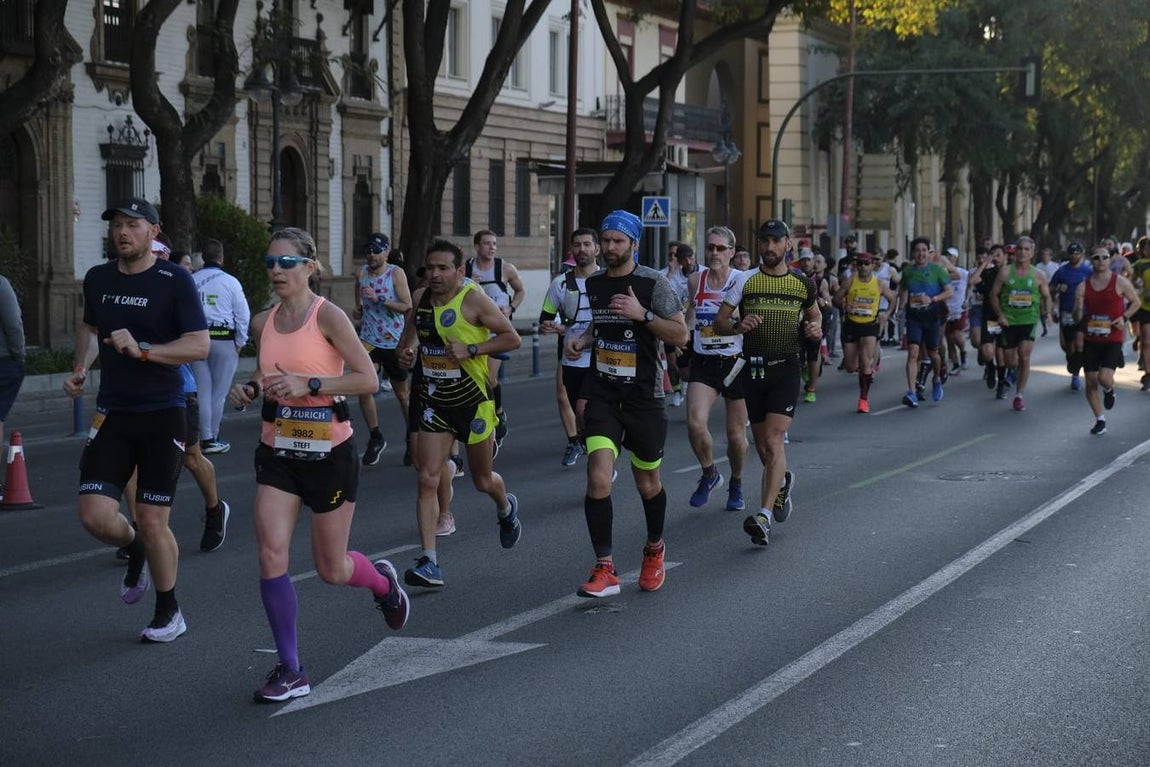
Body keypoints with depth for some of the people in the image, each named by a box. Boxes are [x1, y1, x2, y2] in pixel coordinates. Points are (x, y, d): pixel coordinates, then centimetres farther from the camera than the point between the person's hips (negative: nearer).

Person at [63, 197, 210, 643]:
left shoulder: (175, 281, -8)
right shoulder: (98, 279, 8)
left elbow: (200, 346, -14)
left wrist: (142, 350, -24)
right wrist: (80, 368, 11)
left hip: (162, 414, -4)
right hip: (112, 413, 4)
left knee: (152, 521, -2)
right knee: (96, 517, -8)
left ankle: (168, 613, 19)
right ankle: (135, 550, 28)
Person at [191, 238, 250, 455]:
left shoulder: (192, 281, 2)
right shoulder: (230, 282, -4)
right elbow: (242, 314, -4)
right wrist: (240, 342, 7)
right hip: (224, 339, -2)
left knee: (203, 391, 7)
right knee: (219, 392, 5)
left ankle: (205, 438, 6)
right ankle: (212, 438, 9)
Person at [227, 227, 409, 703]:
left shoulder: (328, 316, -12)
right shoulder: (262, 324, 4)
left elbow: (368, 379, -14)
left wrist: (308, 385, -24)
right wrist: (250, 390, 1)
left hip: (329, 451, -4)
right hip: (277, 451, 4)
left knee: (332, 570, 7)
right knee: (271, 554, -11)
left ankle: (383, 580, 44)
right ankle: (290, 670, 0)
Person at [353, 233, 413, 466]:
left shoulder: (396, 273, -8)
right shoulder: (361, 273, 4)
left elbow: (407, 306, -16)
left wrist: (379, 299, -24)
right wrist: (359, 309, 2)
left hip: (393, 341, -3)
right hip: (369, 339, 3)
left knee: (402, 394, 10)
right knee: (364, 388, -15)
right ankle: (375, 438, -1)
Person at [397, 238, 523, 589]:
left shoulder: (474, 300, -14)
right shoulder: (420, 298, 3)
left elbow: (512, 338, -12)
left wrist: (471, 349, -22)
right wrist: (408, 350, 3)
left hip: (473, 401, -4)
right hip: (433, 402, 4)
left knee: (483, 480, 13)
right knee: (428, 479, -9)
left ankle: (506, 508, 50)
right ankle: (429, 563, -10)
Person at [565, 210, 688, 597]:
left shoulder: (653, 282, -6)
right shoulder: (594, 283, 8)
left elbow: (680, 335, -8)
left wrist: (642, 314, -20)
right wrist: (582, 339, 6)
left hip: (643, 394, -3)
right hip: (602, 393, 3)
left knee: (647, 483, 12)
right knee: (598, 478, -15)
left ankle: (654, 549, 40)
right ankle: (605, 570, -12)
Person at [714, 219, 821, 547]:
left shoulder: (803, 284, 6)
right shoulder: (745, 281, 4)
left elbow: (814, 314, 23)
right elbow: (719, 322, 3)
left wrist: (815, 329, 0)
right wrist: (737, 325, -18)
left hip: (785, 369, -2)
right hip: (753, 368, 2)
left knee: (773, 441, -16)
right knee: (762, 445, 10)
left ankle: (764, 516, -22)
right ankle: (782, 480, 43)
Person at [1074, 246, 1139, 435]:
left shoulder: (1120, 282, -3)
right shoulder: (1083, 286, 3)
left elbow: (1136, 302, 8)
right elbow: (1077, 317, 3)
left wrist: (1124, 317, -8)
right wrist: (1078, 314, -21)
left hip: (1113, 339, -3)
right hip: (1091, 340, 3)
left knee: (1104, 378, -19)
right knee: (1091, 382, 2)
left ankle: (1109, 391, 19)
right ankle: (1100, 421, 17)